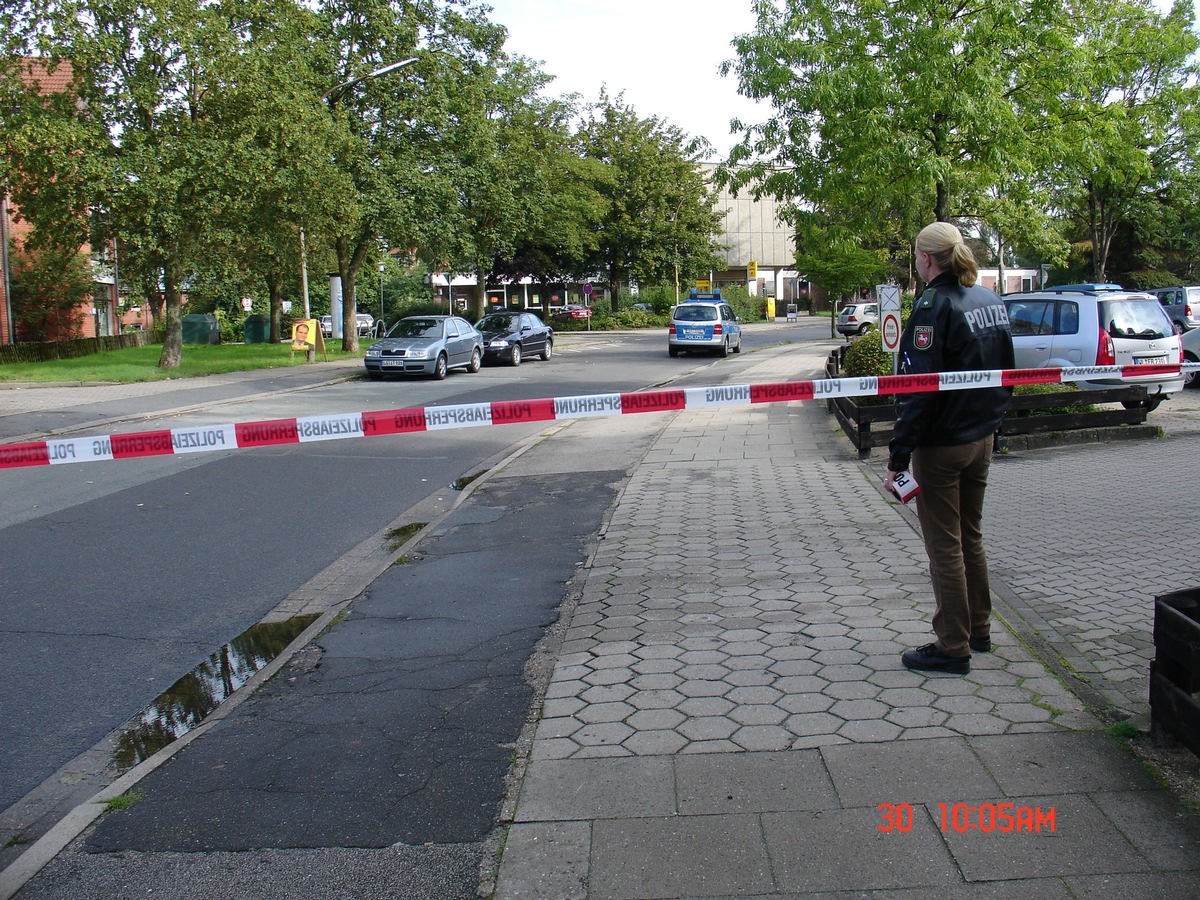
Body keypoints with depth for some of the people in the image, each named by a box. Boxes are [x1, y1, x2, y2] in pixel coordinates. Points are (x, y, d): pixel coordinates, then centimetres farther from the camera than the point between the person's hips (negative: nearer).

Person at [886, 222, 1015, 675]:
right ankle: (978, 630, 32)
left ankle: (952, 647, 11)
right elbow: (1006, 371, 16)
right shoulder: (991, 301, 7)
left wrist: (899, 456, -22)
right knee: (970, 537, 20)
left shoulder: (935, 305, -18)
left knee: (944, 546, 2)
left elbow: (919, 388, -23)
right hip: (982, 438, 8)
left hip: (941, 444, -8)